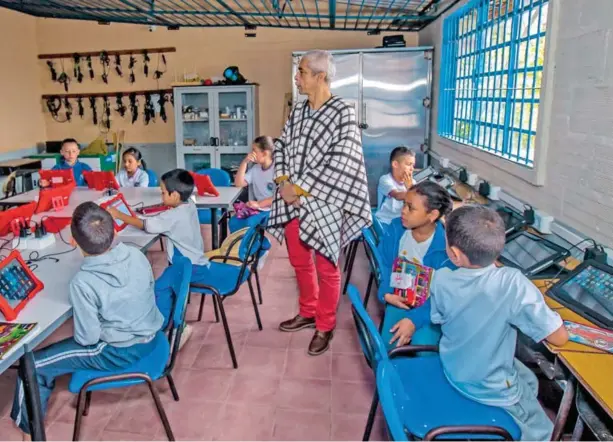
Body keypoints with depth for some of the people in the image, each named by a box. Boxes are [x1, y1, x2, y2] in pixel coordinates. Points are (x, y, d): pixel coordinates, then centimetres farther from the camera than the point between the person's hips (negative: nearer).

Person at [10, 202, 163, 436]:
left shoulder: (82, 283, -28)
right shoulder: (137, 254, -13)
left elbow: (87, 339, -19)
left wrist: (79, 335, 3)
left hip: (119, 352, -6)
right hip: (150, 336, 7)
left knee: (32, 366, 9)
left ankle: (27, 422, 34)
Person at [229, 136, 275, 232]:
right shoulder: (255, 168, 13)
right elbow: (238, 183, 5)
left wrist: (258, 204, -24)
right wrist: (245, 162, -2)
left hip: (273, 210, -6)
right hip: (257, 209, 6)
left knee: (248, 223, -30)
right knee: (234, 222, -18)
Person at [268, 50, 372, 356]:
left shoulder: (343, 113, -13)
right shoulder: (298, 111, 8)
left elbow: (341, 164, -21)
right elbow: (281, 146, 12)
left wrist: (299, 189, -18)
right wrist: (283, 182, -7)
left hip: (322, 203, -7)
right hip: (292, 201, 7)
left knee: (326, 267, 6)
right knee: (299, 261, 18)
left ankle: (325, 326, 24)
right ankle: (308, 313, 38)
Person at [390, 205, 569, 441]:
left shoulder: (441, 279, -22)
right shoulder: (513, 283, -35)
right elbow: (559, 337, -25)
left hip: (453, 371, 5)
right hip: (492, 388, -4)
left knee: (528, 380, 32)